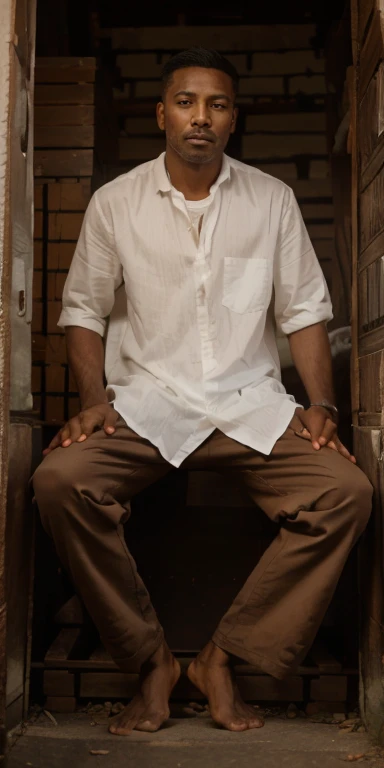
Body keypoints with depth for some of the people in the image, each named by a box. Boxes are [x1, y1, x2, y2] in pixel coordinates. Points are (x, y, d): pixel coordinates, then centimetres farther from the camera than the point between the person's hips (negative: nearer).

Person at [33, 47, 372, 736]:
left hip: (251, 402, 1)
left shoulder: (271, 200, 9)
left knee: (347, 491, -24)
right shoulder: (115, 203, 7)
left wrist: (322, 405, -4)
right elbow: (83, 310, 9)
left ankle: (226, 655, -8)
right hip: (144, 401, 0)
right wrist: (94, 400, -7)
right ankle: (149, 661, -9)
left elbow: (304, 311, 9)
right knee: (59, 480, -29)